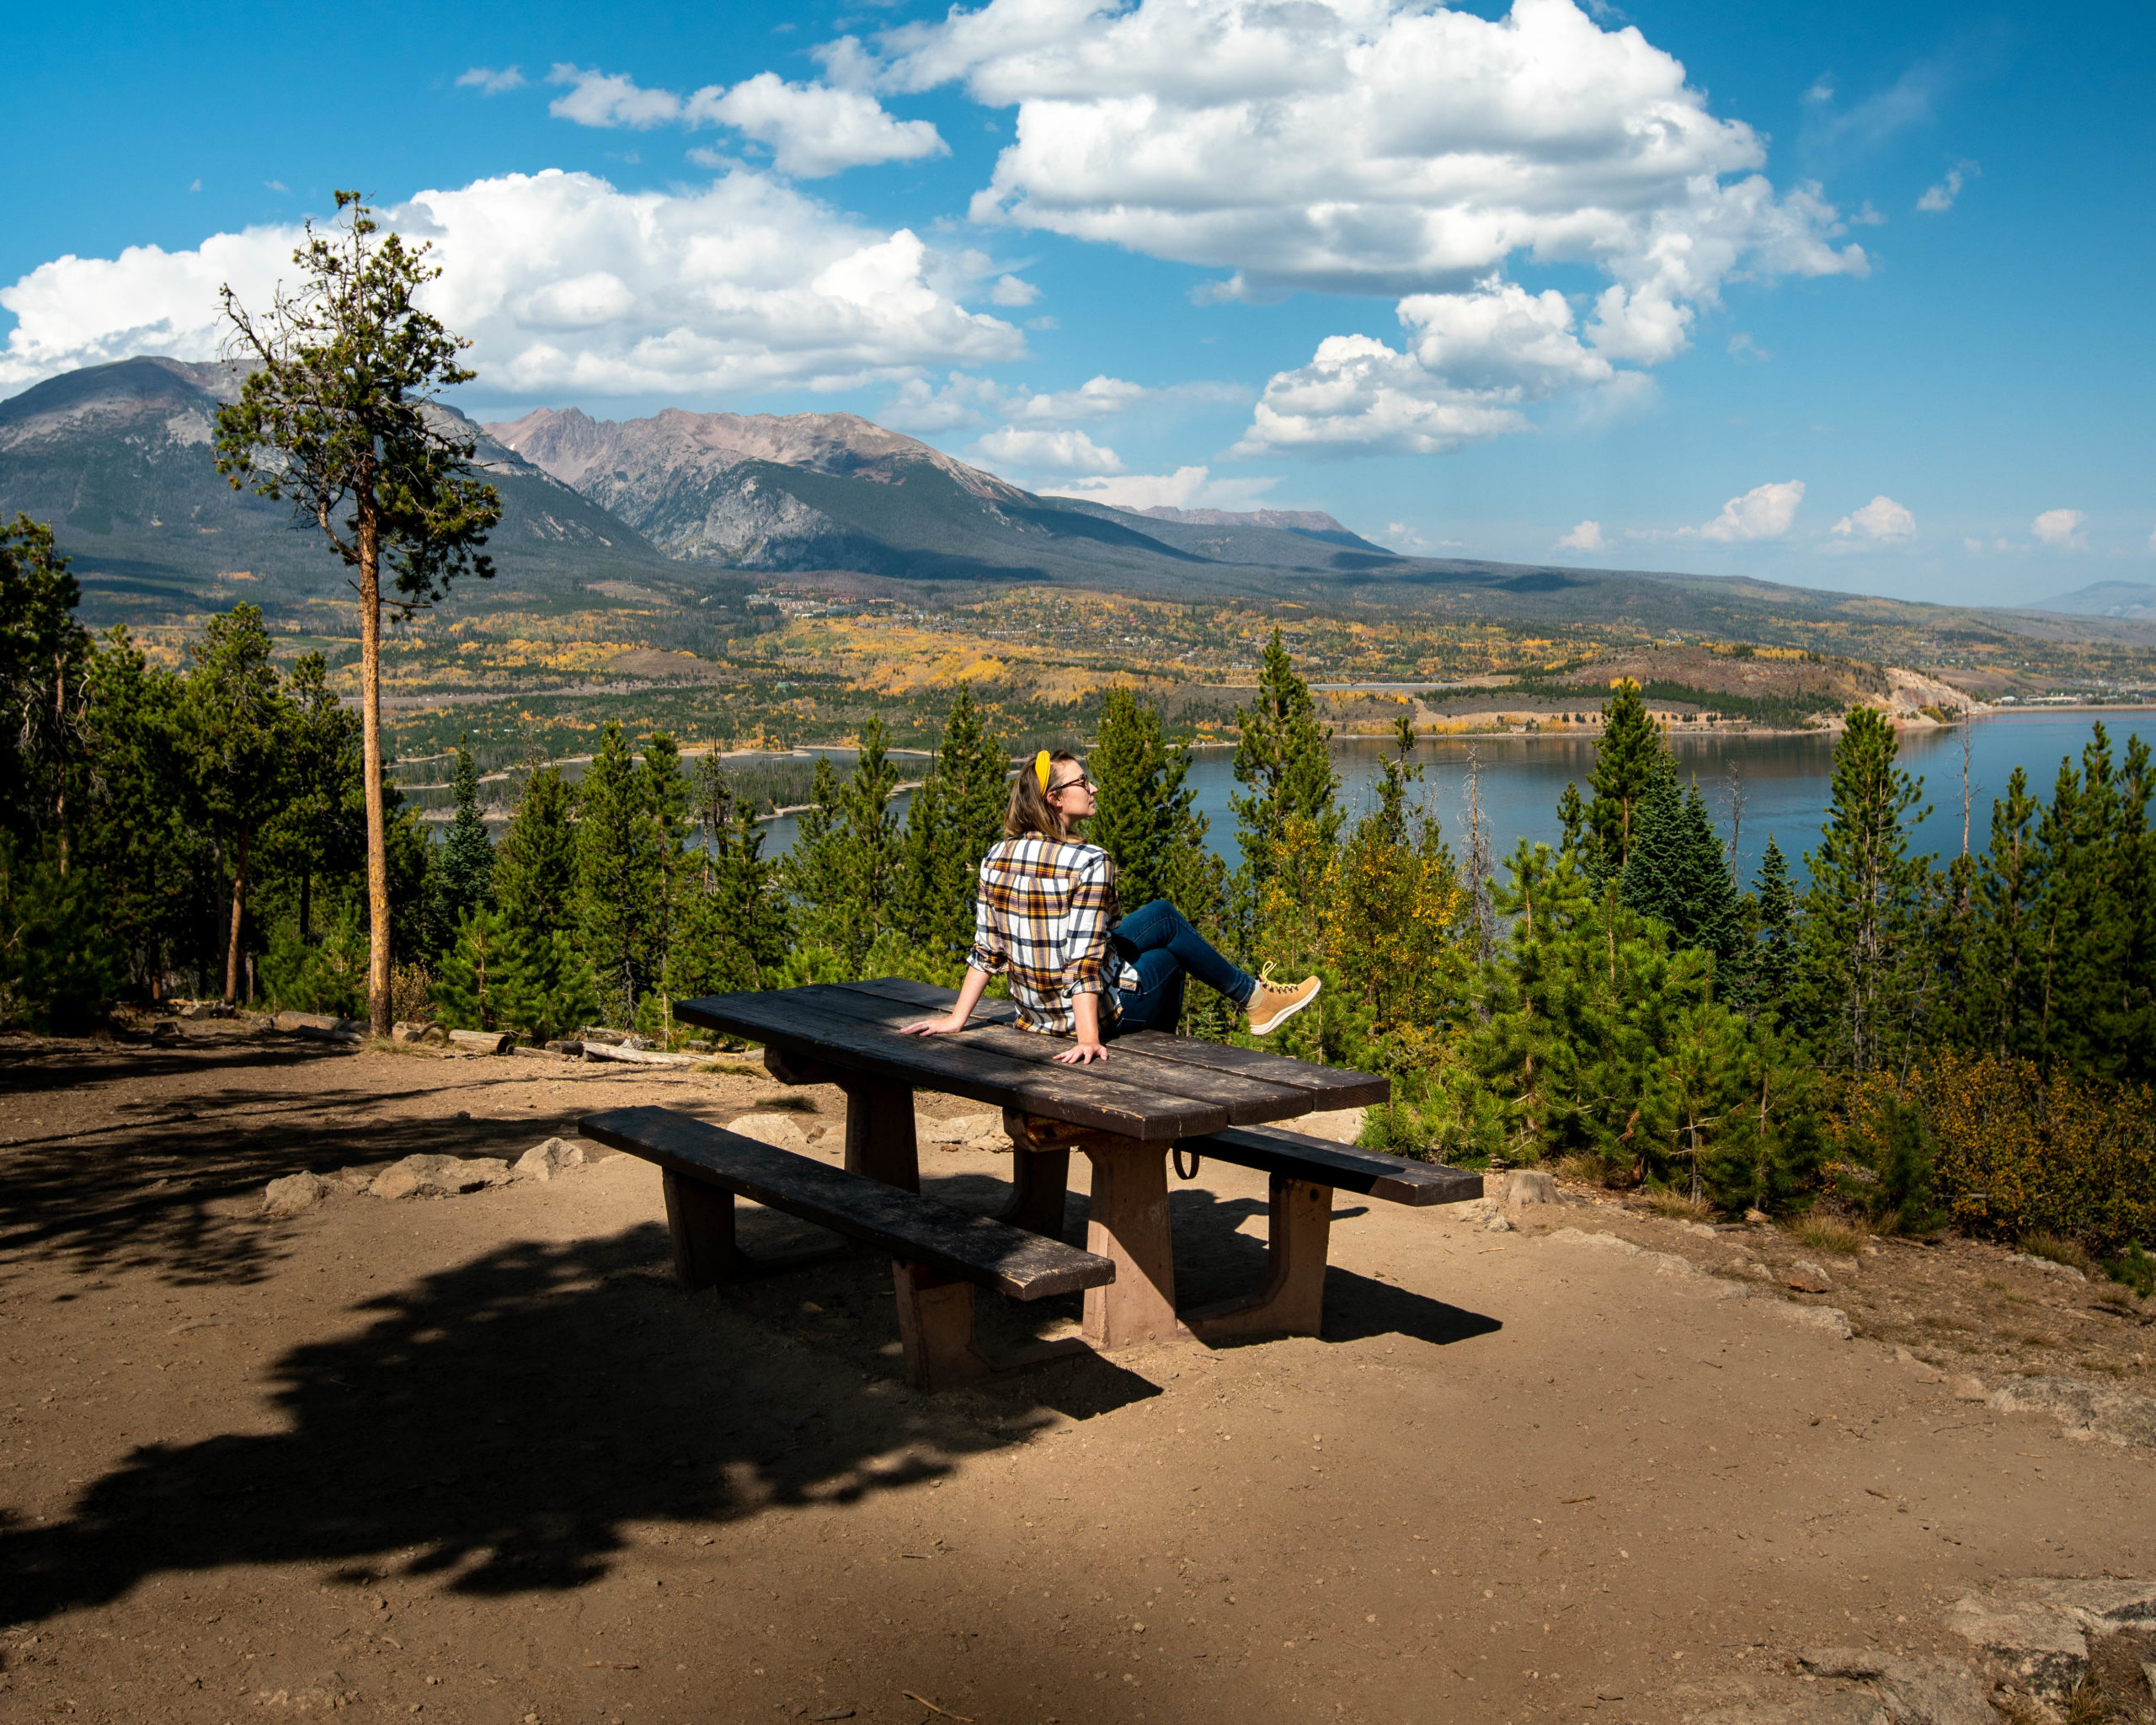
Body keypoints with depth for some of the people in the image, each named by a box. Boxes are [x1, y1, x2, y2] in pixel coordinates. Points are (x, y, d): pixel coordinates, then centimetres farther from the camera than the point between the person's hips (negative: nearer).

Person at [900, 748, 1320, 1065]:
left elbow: (986, 949, -2)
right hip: (1097, 1009, -7)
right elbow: (1084, 962, -27)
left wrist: (957, 1019, 4)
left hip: (1037, 1011, 7)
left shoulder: (997, 856, -3)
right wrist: (1088, 1038, -26)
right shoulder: (1089, 862, -23)